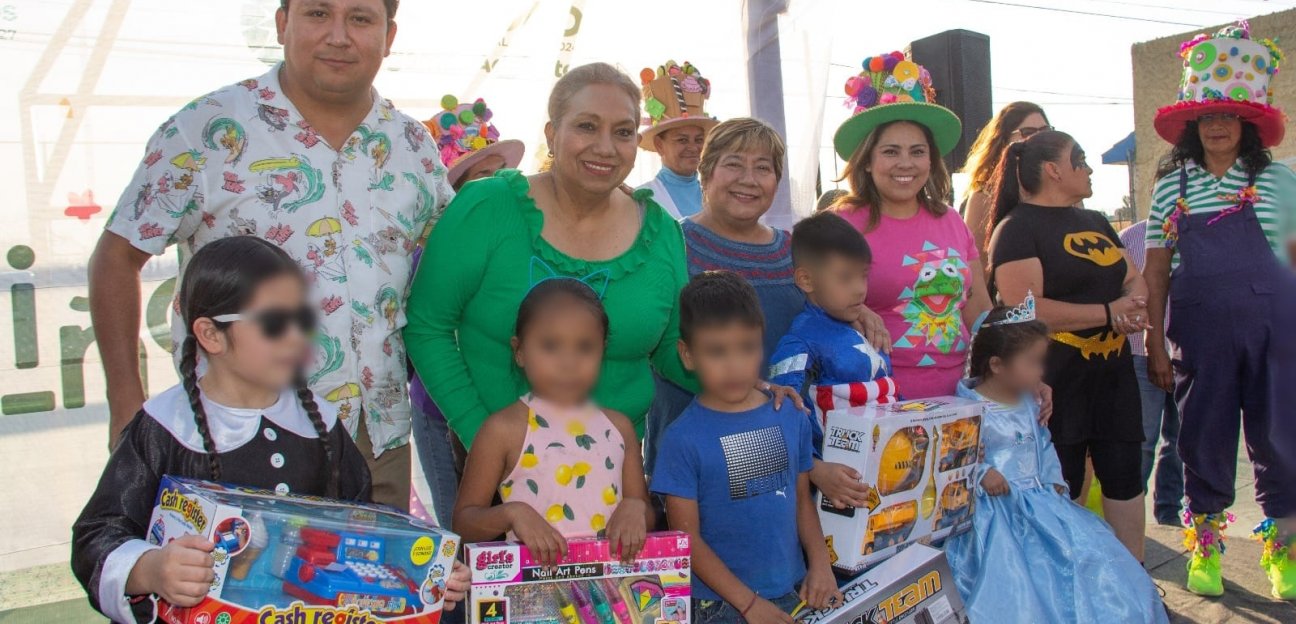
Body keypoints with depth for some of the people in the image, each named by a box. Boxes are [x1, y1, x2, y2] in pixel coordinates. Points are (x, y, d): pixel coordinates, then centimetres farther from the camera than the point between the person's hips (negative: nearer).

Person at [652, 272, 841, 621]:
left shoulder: (792, 419, 1)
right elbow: (687, 538, -9)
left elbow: (802, 498, 12)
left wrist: (820, 564, -1)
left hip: (794, 590, 4)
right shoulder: (683, 438, -11)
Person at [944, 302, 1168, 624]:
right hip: (994, 507, -8)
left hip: (1038, 499, 8)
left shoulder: (1028, 402, 14)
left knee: (1088, 548, -2)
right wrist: (980, 473, -27)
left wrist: (1054, 479, 11)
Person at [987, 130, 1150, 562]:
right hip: (1057, 380, -7)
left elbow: (1133, 279, 17)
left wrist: (1135, 302, -8)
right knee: (1061, 488, 2)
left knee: (1124, 475, 12)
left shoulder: (1095, 223, 16)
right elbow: (1023, 308, -22)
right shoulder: (1018, 228, -11)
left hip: (1114, 372, 8)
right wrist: (1107, 312, -20)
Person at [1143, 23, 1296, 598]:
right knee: (1204, 436, 8)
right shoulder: (1172, 185, 6)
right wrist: (1156, 346, 0)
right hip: (1199, 325, 0)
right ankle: (1205, 544, 24)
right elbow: (1156, 271, 5)